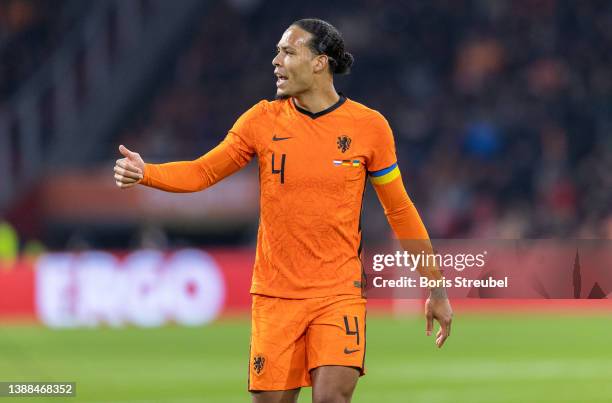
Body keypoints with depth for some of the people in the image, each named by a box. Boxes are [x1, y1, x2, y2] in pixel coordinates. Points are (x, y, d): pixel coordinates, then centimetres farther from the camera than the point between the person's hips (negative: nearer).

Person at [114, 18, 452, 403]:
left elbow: (400, 210, 6)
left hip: (339, 295, -2)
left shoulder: (369, 126, -2)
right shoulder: (263, 120, 2)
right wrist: (145, 173, -15)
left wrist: (437, 288, 7)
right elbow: (202, 172, 4)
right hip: (274, 296, 2)